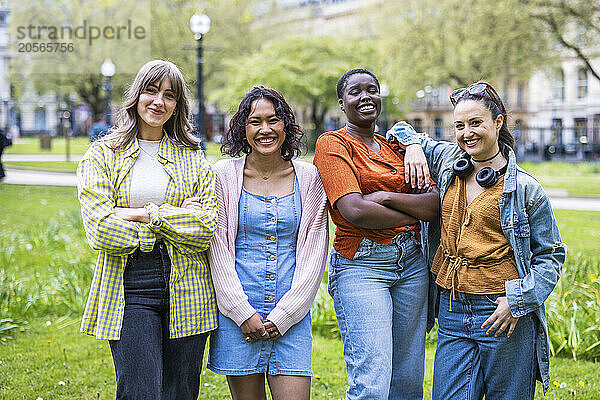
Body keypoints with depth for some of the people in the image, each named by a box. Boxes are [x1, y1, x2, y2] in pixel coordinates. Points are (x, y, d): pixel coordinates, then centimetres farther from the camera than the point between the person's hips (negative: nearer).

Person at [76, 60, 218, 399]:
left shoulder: (194, 159, 10)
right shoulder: (102, 155, 5)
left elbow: (207, 228, -3)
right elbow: (100, 229, -9)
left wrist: (145, 214, -10)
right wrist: (177, 219, -6)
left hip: (186, 291, 2)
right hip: (130, 287, -2)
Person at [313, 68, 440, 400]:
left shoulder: (396, 148, 16)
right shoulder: (332, 144, -1)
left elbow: (436, 203, 3)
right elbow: (353, 210, -15)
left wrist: (386, 197, -11)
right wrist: (413, 214, -4)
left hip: (411, 261, 6)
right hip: (360, 265, -6)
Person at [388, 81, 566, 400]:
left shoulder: (524, 187, -5)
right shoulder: (448, 160, 7)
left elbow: (551, 254, 0)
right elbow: (403, 130, 24)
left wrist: (518, 301, -12)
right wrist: (413, 146, 1)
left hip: (505, 315, -4)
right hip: (453, 310, 4)